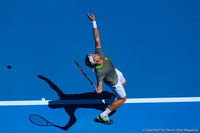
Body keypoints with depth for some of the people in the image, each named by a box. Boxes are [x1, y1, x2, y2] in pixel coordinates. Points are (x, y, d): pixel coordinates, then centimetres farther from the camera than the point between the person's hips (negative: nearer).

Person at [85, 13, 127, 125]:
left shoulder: (99, 54, -33)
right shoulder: (99, 72, -46)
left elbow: (97, 40, -28)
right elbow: (100, 85, -47)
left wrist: (94, 22, -29)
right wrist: (98, 90, -71)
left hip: (115, 72, 8)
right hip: (113, 82, -7)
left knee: (123, 82, 36)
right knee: (123, 98, 9)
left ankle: (112, 102, 55)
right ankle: (103, 115, 15)